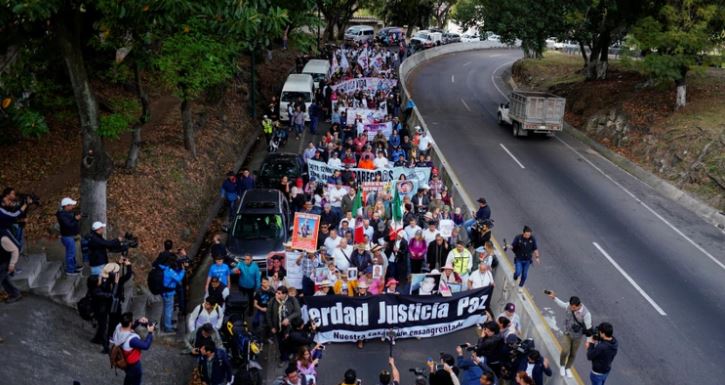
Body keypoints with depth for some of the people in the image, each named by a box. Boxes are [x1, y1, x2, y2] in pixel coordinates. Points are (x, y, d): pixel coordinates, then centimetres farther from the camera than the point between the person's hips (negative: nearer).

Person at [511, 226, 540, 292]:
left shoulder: (532, 239, -11)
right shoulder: (518, 238, -17)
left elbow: (535, 249, -1)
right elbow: (512, 246, -12)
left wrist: (537, 257, -5)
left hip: (527, 260, 2)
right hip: (519, 259, -2)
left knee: (524, 274, 10)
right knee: (518, 272, -10)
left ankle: (521, 286, 34)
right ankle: (514, 279, 26)